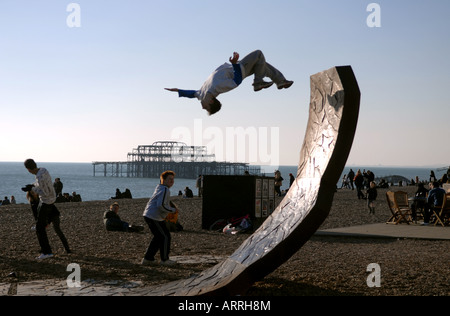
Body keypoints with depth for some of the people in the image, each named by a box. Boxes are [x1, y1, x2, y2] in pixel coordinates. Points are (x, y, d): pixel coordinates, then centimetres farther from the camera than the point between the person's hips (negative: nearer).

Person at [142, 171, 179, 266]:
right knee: (165, 236, -1)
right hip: (154, 217, -11)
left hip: (149, 215, 11)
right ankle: (164, 260, 8)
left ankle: (148, 259, 20)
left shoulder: (159, 188, 18)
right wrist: (173, 210, -14)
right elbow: (161, 205, -25)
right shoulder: (165, 190, -15)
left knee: (159, 237, 19)